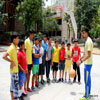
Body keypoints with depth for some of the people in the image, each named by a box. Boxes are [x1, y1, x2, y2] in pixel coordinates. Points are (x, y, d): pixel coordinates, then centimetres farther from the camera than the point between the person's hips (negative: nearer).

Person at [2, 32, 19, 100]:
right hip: (14, 70, -9)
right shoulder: (12, 48, -20)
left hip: (15, 69, 9)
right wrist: (11, 62, -21)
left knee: (13, 85, 18)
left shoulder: (15, 47, 7)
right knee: (16, 86, -2)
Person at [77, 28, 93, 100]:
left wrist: (81, 61, -24)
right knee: (88, 79, 18)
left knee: (87, 80, -2)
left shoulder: (89, 41, -19)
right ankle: (88, 93, 31)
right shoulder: (87, 41, 12)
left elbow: (89, 55, -23)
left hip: (87, 63, -10)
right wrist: (80, 59, 20)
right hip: (87, 63, 10)